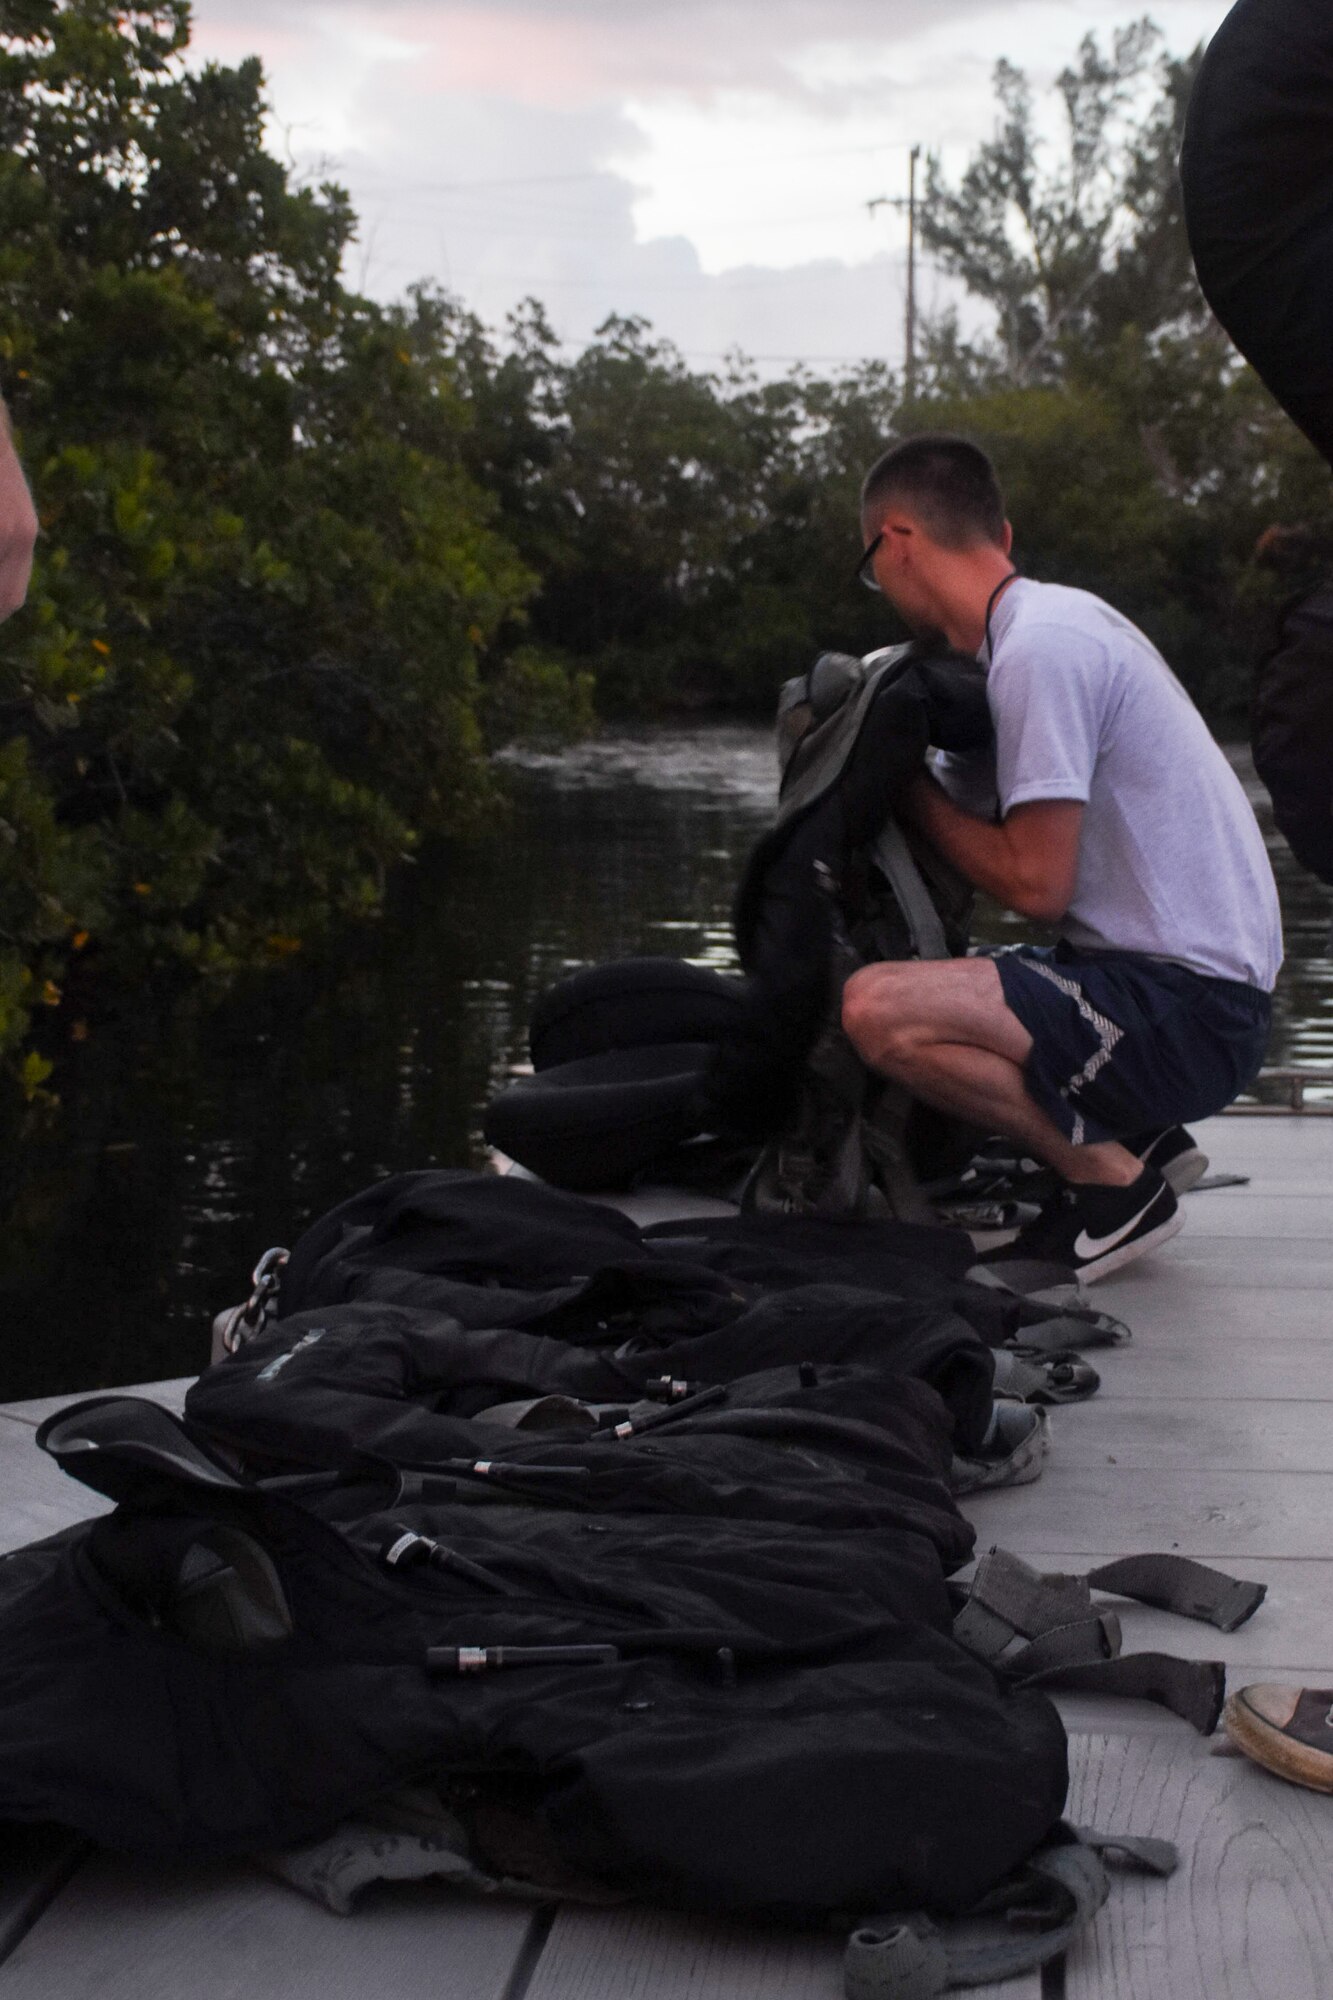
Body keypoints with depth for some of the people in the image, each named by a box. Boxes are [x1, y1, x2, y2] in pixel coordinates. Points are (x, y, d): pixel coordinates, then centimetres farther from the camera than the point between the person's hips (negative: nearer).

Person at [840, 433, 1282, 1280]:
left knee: (879, 1008, -26)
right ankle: (1134, 1131, 12)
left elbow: (1038, 884, -19)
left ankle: (1117, 1183, -8)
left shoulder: (1039, 647, -17)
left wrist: (914, 793, -6)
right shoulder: (1058, 619, 14)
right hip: (1207, 994, 10)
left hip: (1187, 1011, -10)